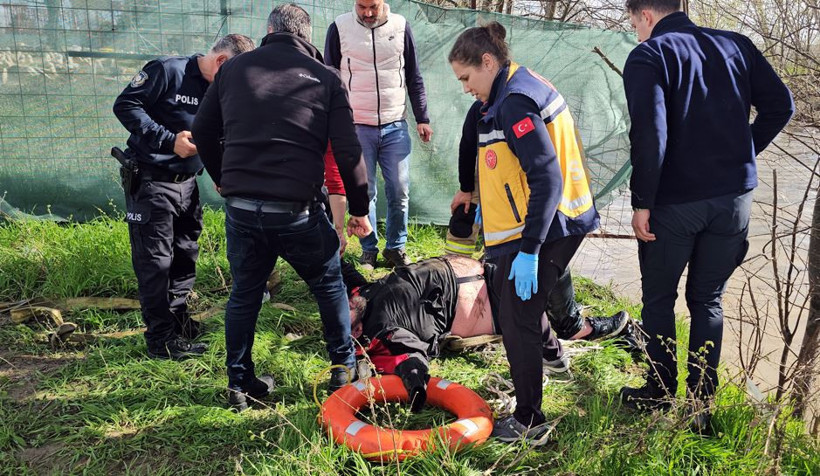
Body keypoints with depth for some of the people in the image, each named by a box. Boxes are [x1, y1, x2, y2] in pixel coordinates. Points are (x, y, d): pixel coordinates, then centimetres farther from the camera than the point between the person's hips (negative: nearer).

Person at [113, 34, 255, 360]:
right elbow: (125, 105, -16)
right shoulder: (167, 71, -14)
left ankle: (178, 320, 32)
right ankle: (161, 339, 6)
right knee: (155, 260, -2)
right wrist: (168, 140, -24)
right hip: (151, 183, -7)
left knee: (185, 256, 15)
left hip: (187, 183, 7)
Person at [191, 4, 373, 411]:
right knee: (329, 285, 19)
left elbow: (202, 132, 16)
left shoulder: (233, 69, 11)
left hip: (241, 207, 3)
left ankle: (239, 383, 28)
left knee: (244, 293, 19)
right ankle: (344, 369, 29)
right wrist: (360, 209, 8)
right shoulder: (325, 77, 3)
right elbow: (347, 151, -2)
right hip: (297, 209, -2)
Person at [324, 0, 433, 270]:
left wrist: (422, 118, 7)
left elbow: (414, 78, 10)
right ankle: (369, 251, 17)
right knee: (364, 192, 3)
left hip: (395, 126, 1)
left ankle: (395, 248, 19)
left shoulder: (400, 26, 4)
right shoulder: (339, 28, 0)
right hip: (356, 127, -1)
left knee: (399, 191, 3)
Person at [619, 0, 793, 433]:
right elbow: (780, 105, 6)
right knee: (708, 300, 15)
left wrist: (642, 202, -13)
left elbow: (650, 134, -19)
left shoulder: (647, 57, -8)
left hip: (675, 202, -5)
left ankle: (659, 394, 23)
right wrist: (742, 155, 15)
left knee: (658, 299, 13)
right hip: (735, 195, 5)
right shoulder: (735, 45, 8)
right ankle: (700, 405, 20)